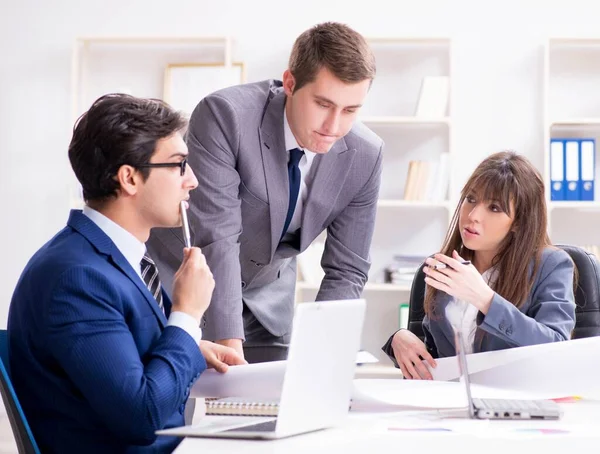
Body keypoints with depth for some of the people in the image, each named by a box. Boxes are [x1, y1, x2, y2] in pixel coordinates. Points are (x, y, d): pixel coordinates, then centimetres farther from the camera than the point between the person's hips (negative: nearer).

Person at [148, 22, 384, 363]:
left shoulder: (365, 155, -16)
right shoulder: (225, 115, -29)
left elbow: (347, 272, -10)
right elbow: (216, 239, -33)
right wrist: (230, 347, -40)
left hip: (267, 301, 3)